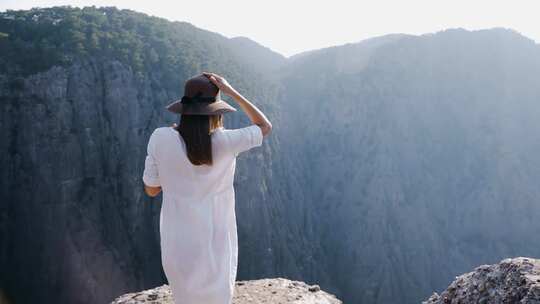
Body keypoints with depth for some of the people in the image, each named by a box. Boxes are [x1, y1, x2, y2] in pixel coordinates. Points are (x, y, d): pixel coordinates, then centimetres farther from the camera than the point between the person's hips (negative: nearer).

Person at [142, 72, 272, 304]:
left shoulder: (161, 138, -18)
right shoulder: (225, 142, -20)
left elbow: (151, 190, -3)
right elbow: (265, 127, -1)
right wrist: (231, 91, -5)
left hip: (178, 245, 1)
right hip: (216, 246, -1)